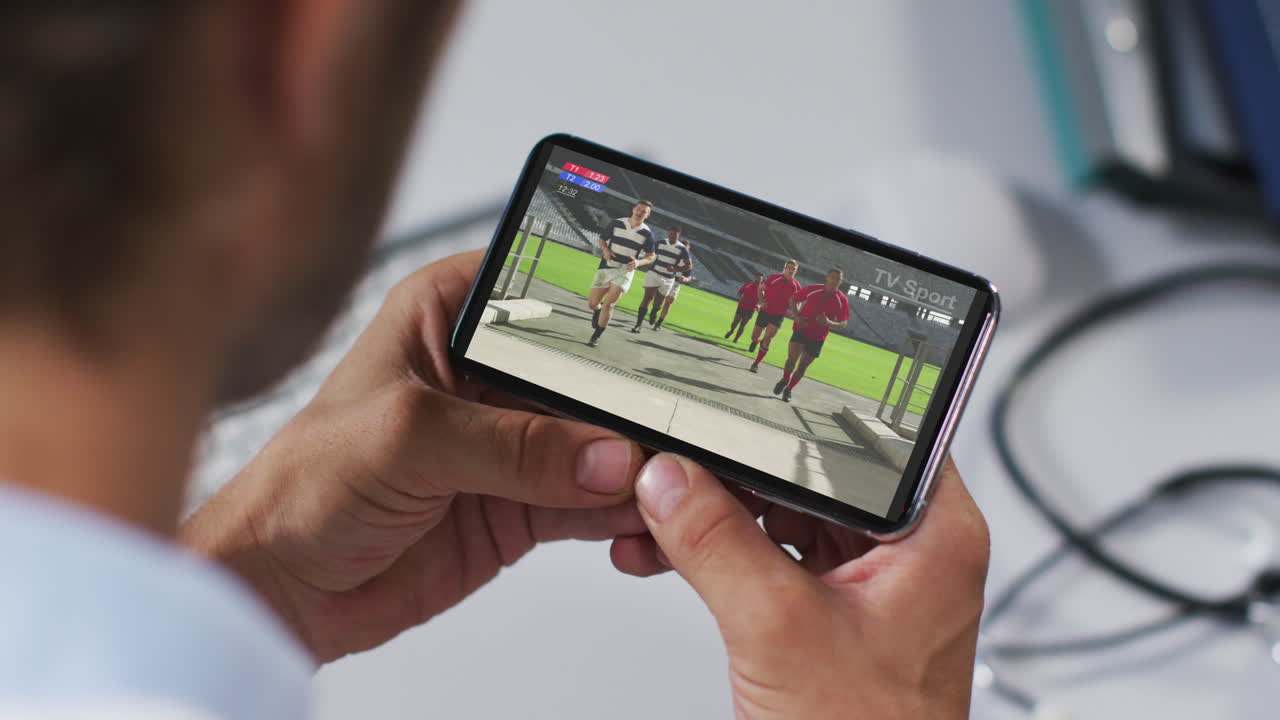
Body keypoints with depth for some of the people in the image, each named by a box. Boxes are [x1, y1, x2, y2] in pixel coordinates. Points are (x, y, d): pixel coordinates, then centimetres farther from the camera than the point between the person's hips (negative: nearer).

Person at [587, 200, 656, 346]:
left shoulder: (647, 234, -3)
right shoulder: (617, 223, -1)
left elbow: (650, 256, 6)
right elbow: (601, 239, 11)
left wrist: (638, 262, -14)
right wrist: (605, 250, -10)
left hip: (625, 272, -2)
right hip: (606, 268, 2)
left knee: (608, 304, -16)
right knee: (592, 304, 4)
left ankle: (596, 336, -2)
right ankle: (598, 311, 41)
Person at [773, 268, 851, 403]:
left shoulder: (842, 301, -6)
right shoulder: (812, 290, -8)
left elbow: (843, 323, 0)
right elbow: (793, 299, 6)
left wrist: (829, 323, -21)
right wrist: (797, 316, -10)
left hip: (817, 337, 2)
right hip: (801, 329, -1)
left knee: (802, 366, 8)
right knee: (792, 357, -19)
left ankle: (788, 389, 29)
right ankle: (785, 380, 10)